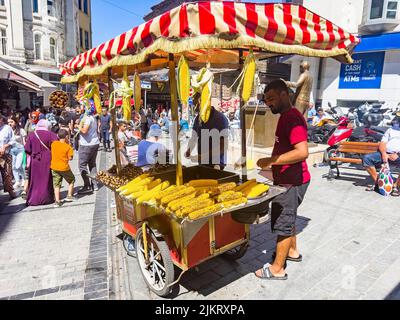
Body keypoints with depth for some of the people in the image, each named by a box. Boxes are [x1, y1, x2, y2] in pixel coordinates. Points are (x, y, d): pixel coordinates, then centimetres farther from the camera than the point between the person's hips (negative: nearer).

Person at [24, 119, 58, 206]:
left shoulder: (31, 135, -1)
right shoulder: (51, 134, -8)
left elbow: (27, 149, -1)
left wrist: (34, 153, 16)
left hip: (35, 161, 2)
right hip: (47, 161, -2)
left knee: (35, 180, 13)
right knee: (46, 180, 9)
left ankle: (33, 199, 18)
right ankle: (46, 198, 14)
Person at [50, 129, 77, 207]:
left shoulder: (53, 144, 1)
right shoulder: (68, 147, -11)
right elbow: (70, 158, -11)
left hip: (54, 167, 4)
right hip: (64, 168, -4)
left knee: (56, 184, 7)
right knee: (71, 180, 20)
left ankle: (57, 201, 3)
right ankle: (69, 196, 21)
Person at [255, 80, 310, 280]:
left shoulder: (292, 118, -21)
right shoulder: (286, 117, 12)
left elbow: (302, 152, -31)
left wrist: (271, 160, -26)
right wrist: (272, 164, 13)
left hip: (292, 182, -10)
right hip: (288, 179, 10)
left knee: (283, 222, 1)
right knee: (288, 217, 23)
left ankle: (277, 269, 15)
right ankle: (292, 251, 43)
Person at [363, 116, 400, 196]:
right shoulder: (391, 129, 27)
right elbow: (382, 144, 12)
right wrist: (384, 154, -9)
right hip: (386, 154, 3)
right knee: (366, 158, -20)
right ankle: (377, 182, -10)